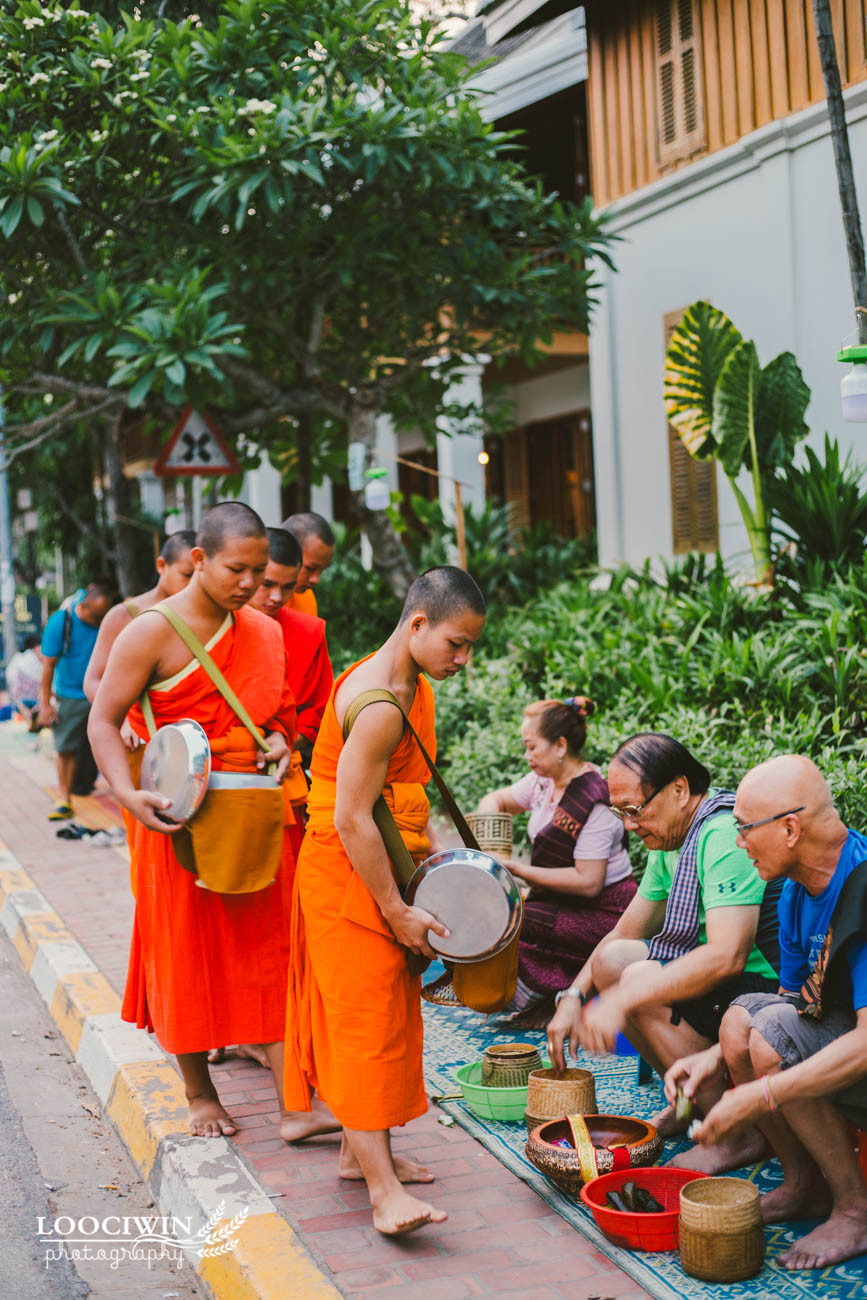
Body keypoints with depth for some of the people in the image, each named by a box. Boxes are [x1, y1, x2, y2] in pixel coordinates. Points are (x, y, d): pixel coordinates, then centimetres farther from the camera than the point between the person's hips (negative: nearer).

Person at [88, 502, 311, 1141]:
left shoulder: (264, 632, 7)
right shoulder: (153, 631, -10)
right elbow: (104, 721, -9)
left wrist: (280, 741, -3)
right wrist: (130, 794, -23)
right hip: (183, 818, -4)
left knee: (271, 950, 4)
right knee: (187, 955, 6)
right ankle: (200, 1095, 23)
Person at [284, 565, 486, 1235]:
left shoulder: (412, 688, 9)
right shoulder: (380, 705, -23)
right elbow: (351, 820, -25)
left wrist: (426, 853, 14)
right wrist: (397, 910, -20)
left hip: (381, 867, 10)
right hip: (347, 876, -10)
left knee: (388, 1010, 15)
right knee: (368, 1016, -10)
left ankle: (363, 1150, 27)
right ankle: (383, 1188, -10)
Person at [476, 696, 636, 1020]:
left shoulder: (594, 801, -22)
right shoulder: (545, 780, 3)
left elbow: (588, 882, -25)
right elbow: (494, 801, 18)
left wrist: (518, 869, -21)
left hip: (601, 913, -9)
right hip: (563, 903, 9)